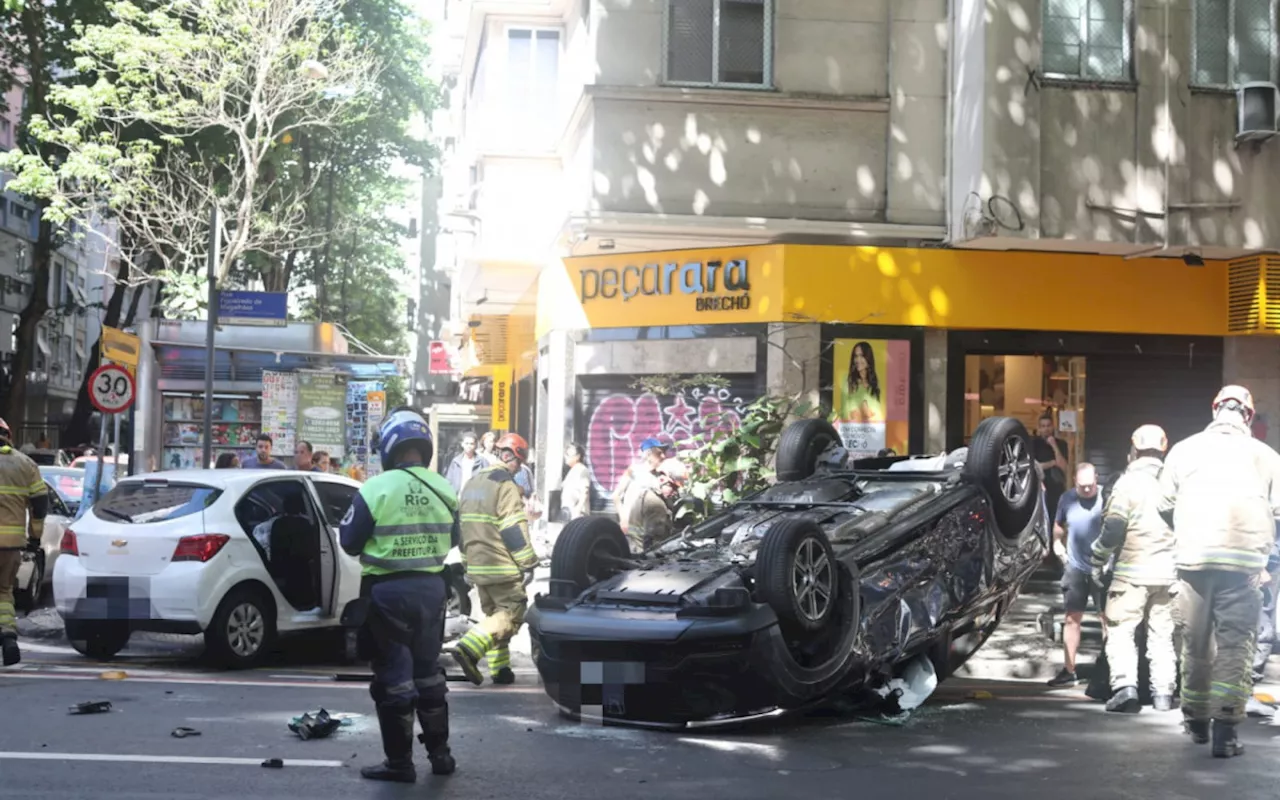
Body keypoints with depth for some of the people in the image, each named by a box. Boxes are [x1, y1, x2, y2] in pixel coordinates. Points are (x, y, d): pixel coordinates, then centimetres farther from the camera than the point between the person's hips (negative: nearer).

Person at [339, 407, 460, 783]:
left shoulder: (375, 490, -15)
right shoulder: (444, 490, 0)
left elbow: (349, 543, -6)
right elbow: (451, 540, 13)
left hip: (388, 591, -5)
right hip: (431, 587, 5)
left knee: (394, 676, 2)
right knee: (428, 671, 17)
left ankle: (400, 762, 6)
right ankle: (440, 753, 22)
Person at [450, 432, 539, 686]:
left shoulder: (473, 484, 16)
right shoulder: (505, 486, -12)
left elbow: (462, 526, 21)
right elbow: (514, 530, -17)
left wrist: (467, 561, 27)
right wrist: (528, 561, -12)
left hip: (477, 565, 9)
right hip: (502, 566, -9)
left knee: (494, 614, 17)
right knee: (512, 614, -7)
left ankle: (499, 669, 15)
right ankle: (469, 648, -21)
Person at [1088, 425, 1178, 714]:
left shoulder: (1129, 482, -8)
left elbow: (1113, 528, -11)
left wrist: (1097, 560, 0)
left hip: (1132, 570, -5)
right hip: (1168, 571, 5)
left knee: (1120, 629, 0)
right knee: (1162, 632, 13)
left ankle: (1124, 686, -15)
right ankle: (1163, 691, 12)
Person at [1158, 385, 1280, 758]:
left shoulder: (1185, 449, 6)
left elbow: (1165, 503, 9)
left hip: (1193, 558, 2)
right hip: (1245, 561, -2)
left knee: (1196, 642, 13)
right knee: (1234, 645, 2)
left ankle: (1197, 720, 25)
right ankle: (1225, 728, -5)